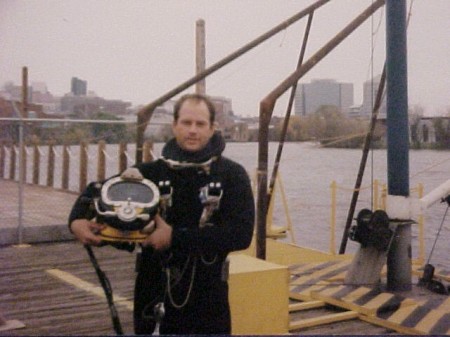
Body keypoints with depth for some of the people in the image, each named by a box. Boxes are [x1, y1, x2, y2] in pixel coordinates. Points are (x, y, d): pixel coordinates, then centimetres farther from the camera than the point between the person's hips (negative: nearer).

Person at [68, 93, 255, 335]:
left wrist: (175, 237, -19)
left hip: (207, 301, -2)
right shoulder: (153, 172, 3)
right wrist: (77, 220, -8)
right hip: (154, 297, 3)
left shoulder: (232, 175, -5)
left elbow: (241, 234, -17)